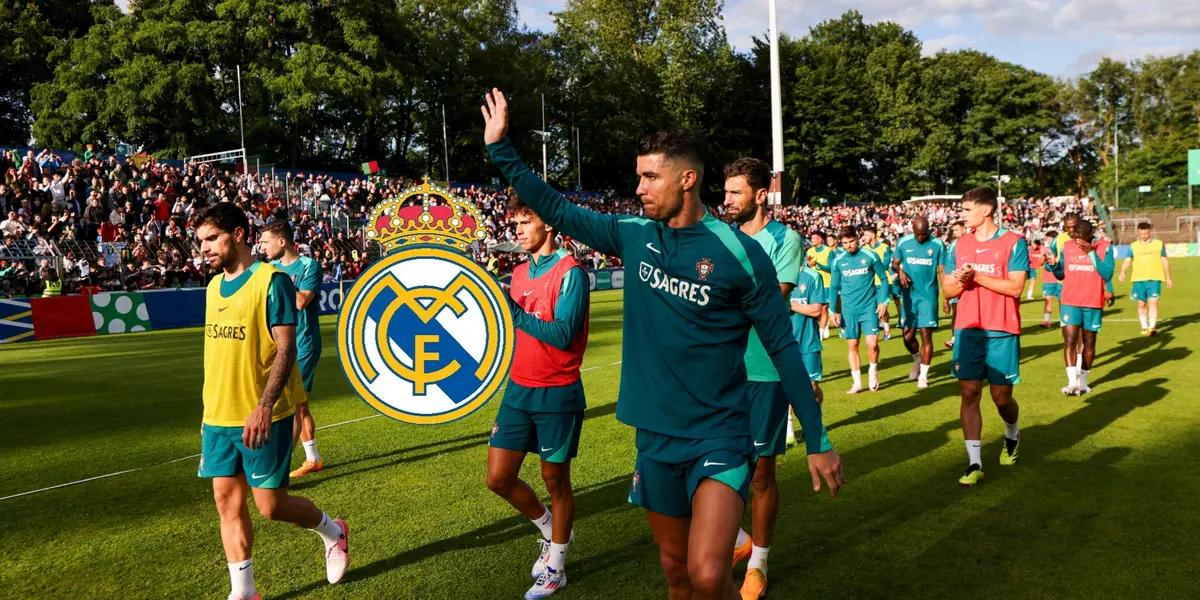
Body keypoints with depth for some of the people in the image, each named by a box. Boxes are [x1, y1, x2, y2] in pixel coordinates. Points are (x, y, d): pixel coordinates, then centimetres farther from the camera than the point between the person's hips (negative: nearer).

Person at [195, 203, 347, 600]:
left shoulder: (271, 281, -13)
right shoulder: (214, 286, 11)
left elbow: (286, 349, -17)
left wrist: (263, 406, -27)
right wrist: (210, 410, 20)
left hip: (262, 417, -7)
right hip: (218, 416, 7)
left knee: (270, 505, -2)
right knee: (227, 500, 8)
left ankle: (332, 532, 26)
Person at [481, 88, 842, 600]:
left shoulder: (738, 252, -12)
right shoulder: (633, 236, 1)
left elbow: (783, 348, -6)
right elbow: (556, 210, 10)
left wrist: (817, 440, -4)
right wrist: (500, 148, 5)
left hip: (718, 438, -5)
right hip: (654, 435, 5)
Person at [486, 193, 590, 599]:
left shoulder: (570, 271, -12)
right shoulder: (519, 273, 9)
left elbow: (564, 334, -21)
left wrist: (516, 312, -25)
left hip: (557, 395, -6)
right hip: (518, 390, 7)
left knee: (555, 481, 7)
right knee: (499, 478, 6)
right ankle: (550, 530, 32)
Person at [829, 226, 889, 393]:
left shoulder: (870, 256, -4)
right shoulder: (838, 261, 2)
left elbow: (883, 279, 3)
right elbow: (834, 287, 9)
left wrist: (883, 301, -5)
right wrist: (833, 311, 4)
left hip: (869, 307, -2)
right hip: (848, 310, 2)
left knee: (872, 343, -9)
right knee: (852, 345, 5)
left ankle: (873, 372, 18)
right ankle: (857, 382, 14)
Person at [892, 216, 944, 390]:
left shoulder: (937, 245, -4)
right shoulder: (904, 243, 0)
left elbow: (942, 271, -2)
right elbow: (894, 263, 9)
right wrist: (899, 271, -15)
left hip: (929, 296, -2)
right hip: (909, 296, 2)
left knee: (926, 335, -4)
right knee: (908, 336, 5)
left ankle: (923, 376, 6)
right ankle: (917, 360, 37)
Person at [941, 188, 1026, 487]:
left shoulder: (1013, 242, -5)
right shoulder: (960, 245, 9)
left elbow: (1015, 286, -13)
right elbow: (948, 290, 10)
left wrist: (976, 276, -14)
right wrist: (960, 281, -12)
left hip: (1002, 331, -3)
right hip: (967, 329, 3)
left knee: (1001, 396, 5)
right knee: (969, 393, -3)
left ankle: (1012, 435, 38)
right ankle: (974, 463, 1)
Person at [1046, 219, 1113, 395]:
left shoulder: (1104, 248, -5)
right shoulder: (1066, 247, 2)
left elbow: (1107, 275, -14)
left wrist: (1091, 252, -19)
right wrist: (1054, 265, -10)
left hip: (1093, 304, -1)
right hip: (1070, 302, 1)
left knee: (1088, 342, 9)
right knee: (1070, 340, -12)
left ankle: (1083, 380, 24)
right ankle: (1072, 382, -12)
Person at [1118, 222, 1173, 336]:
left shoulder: (1159, 244, 8)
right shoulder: (1133, 246, 8)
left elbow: (1164, 261, 12)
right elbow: (1128, 260, -1)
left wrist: (1168, 278, 12)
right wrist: (1122, 272, -19)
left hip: (1154, 278, -1)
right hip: (1138, 279, 1)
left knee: (1153, 302, -12)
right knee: (1141, 304, 7)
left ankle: (1152, 327, -14)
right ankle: (1144, 327, 21)